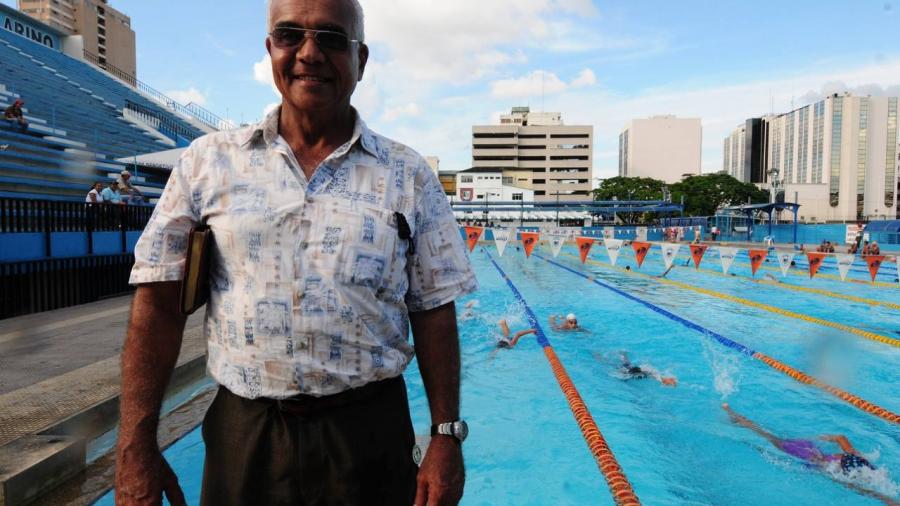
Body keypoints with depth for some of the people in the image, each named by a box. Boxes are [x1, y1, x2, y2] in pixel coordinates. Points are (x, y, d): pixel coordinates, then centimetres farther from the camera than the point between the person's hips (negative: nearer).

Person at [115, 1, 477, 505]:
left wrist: (447, 437, -3)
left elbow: (434, 313, 0)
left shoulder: (409, 176, 0)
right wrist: (136, 447, -2)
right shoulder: (208, 160, 1)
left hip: (369, 432, 0)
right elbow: (160, 303, 0)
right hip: (241, 433, 1)